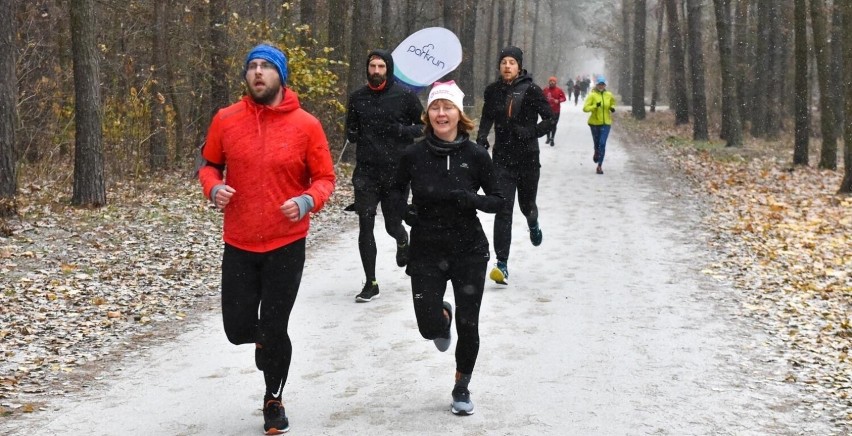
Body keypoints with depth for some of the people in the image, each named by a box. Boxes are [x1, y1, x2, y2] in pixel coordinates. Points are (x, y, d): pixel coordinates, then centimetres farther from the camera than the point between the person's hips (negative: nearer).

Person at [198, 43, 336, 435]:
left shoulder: (306, 125, -7)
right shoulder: (226, 120, -2)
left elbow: (324, 178, 0)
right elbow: (210, 165, 12)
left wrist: (308, 202, -20)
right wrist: (213, 188, -10)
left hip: (286, 246, -2)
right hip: (239, 245, 2)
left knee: (274, 330, 3)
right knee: (238, 328, 5)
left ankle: (273, 401, 27)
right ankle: (265, 338, 43)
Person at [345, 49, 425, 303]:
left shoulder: (405, 96, -3)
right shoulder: (357, 98, 5)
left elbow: (424, 126, 4)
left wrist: (403, 130, -15)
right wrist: (352, 134, -7)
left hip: (396, 171, -2)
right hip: (366, 171, 2)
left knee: (393, 225, 8)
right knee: (365, 227, -5)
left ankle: (403, 242, 47)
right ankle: (371, 283, 4)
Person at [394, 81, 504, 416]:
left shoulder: (476, 156, -7)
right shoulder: (414, 155, -6)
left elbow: (497, 199, 0)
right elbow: (395, 194, 10)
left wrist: (472, 200, -20)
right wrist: (404, 214, -10)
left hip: (469, 251, 0)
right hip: (426, 252, 0)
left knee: (467, 325, 3)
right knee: (429, 327, -3)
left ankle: (462, 387, 27)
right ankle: (442, 316, 36)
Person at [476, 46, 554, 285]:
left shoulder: (531, 90, -9)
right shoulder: (493, 90, 2)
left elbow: (549, 119, -5)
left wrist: (530, 133, -18)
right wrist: (481, 137, 2)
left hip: (527, 158, -1)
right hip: (502, 158, 1)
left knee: (526, 204, 15)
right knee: (503, 209, -9)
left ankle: (533, 224, 54)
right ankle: (502, 264, -10)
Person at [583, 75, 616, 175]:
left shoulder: (609, 95, 1)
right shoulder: (592, 95, -9)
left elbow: (612, 102, 23)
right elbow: (585, 108, -15)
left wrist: (612, 107, 2)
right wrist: (595, 106, -28)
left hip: (606, 123, 1)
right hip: (595, 122, -1)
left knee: (602, 144, -11)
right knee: (596, 143, 14)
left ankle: (599, 166, -7)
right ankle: (596, 153, 51)